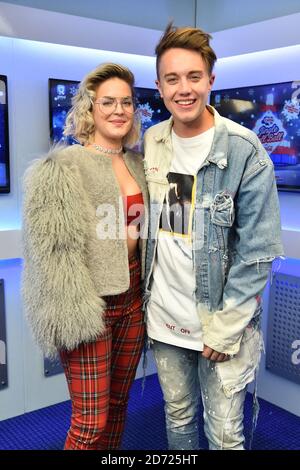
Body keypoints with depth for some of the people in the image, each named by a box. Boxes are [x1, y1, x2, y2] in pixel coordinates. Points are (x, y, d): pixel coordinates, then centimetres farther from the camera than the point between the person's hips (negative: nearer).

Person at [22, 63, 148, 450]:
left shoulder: (138, 164, 10)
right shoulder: (64, 168, -12)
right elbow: (55, 252, -15)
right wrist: (72, 317, -17)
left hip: (133, 297, 7)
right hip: (90, 304, -6)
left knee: (117, 404, 19)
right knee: (90, 422, 2)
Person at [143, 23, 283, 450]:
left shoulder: (244, 151, -14)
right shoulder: (150, 144, 1)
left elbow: (257, 252, -13)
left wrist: (226, 328, -13)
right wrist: (145, 295, 6)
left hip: (220, 322, -4)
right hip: (164, 318, 4)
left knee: (224, 434, 11)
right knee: (178, 417, 22)